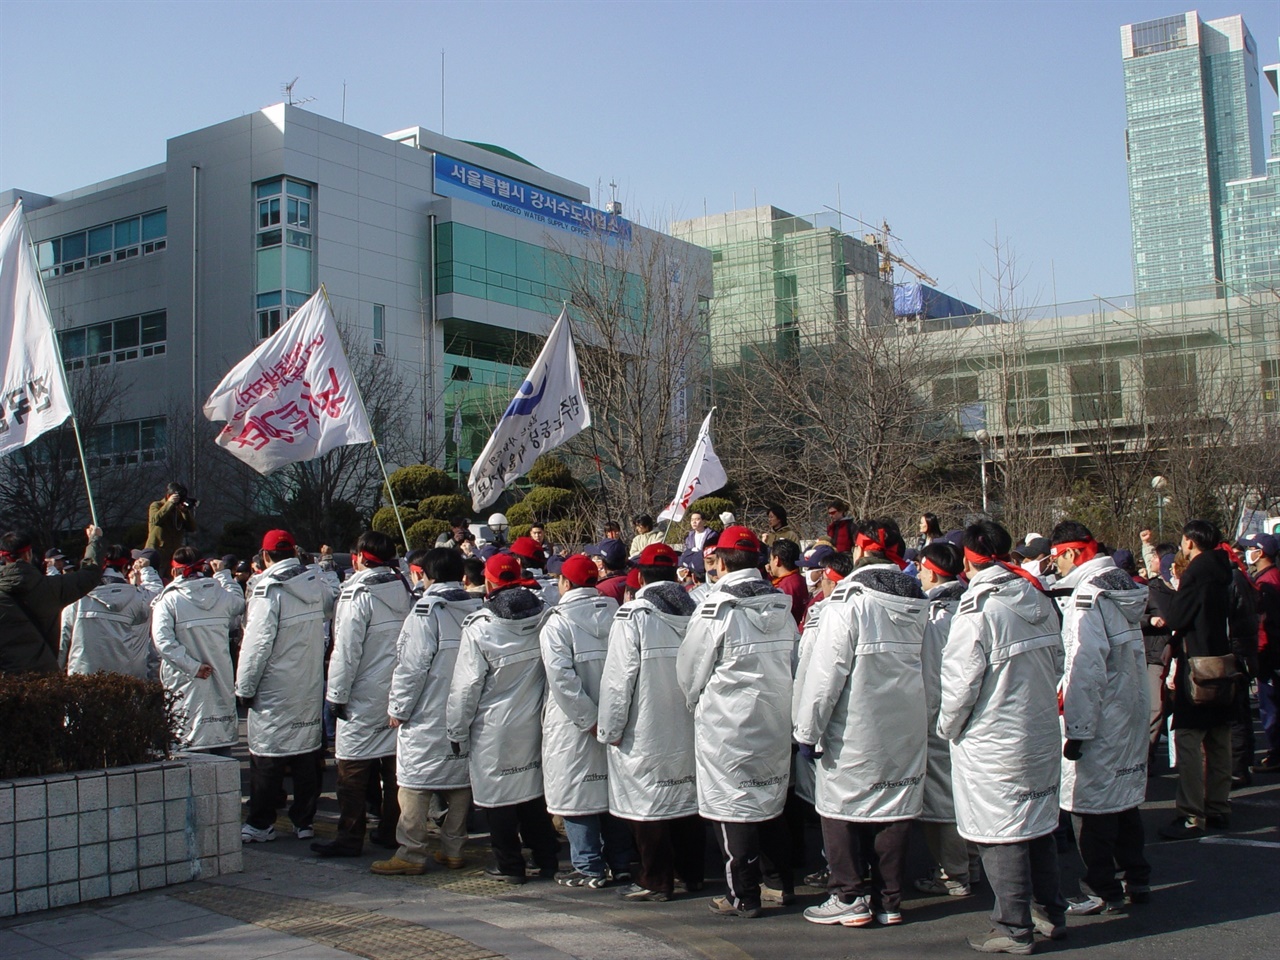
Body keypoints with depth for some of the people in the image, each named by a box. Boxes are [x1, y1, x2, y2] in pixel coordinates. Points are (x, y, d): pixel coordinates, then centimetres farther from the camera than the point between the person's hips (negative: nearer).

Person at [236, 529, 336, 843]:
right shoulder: (317, 584, 1)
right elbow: (331, 612, 18)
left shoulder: (268, 591, -15)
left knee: (267, 757, 4)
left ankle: (261, 824, 11)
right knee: (307, 754, 11)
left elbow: (256, 644, -15)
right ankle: (305, 821, 17)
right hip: (311, 688, 5)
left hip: (274, 690, -5)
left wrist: (244, 688, -6)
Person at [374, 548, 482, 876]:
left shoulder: (428, 608, -13)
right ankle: (453, 850, 18)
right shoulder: (477, 608, 6)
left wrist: (398, 707, -5)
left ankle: (410, 854, 3)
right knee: (459, 780, 11)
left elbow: (412, 665, -14)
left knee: (415, 783, 0)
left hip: (427, 716, -6)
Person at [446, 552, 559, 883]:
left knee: (499, 794, 7)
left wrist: (457, 731, -2)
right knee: (534, 789, 16)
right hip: (534, 722, 5)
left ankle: (509, 865, 14)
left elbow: (466, 686, -11)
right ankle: (548, 860, 23)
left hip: (494, 728, -5)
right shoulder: (544, 615, -5)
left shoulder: (479, 627, -16)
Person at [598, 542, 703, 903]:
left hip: (645, 733, -6)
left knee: (648, 803, 4)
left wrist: (610, 728, -5)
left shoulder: (632, 616, -15)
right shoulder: (694, 612, 1)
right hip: (688, 730, 6)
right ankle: (693, 873, 26)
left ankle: (656, 880, 11)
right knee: (687, 795, 16)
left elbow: (618, 677, -14)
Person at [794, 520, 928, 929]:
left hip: (855, 730, -6)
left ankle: (849, 898, 10)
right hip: (906, 729, 6)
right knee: (895, 809, 11)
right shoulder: (918, 603, 5)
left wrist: (808, 728, -9)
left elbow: (825, 671, -16)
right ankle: (888, 900, 18)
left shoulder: (849, 601, -14)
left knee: (843, 805, 6)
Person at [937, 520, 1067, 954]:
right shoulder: (1041, 604, 2)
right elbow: (1056, 665, 11)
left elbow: (960, 683, -18)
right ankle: (1052, 914, 30)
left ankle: (1015, 929, 11)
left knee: (1002, 836, 3)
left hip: (994, 742, -7)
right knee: (1039, 825, 19)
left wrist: (948, 726, -1)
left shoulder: (976, 613, -19)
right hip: (1042, 734, 7)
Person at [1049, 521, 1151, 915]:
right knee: (1125, 797, 17)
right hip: (1133, 715, 9)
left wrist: (1077, 729, -19)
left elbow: (1085, 668, -22)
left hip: (1100, 720, -9)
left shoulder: (1087, 595, -17)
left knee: (1092, 805, 1)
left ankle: (1102, 891, 8)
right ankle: (1137, 879, 26)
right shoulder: (1125, 588, 10)